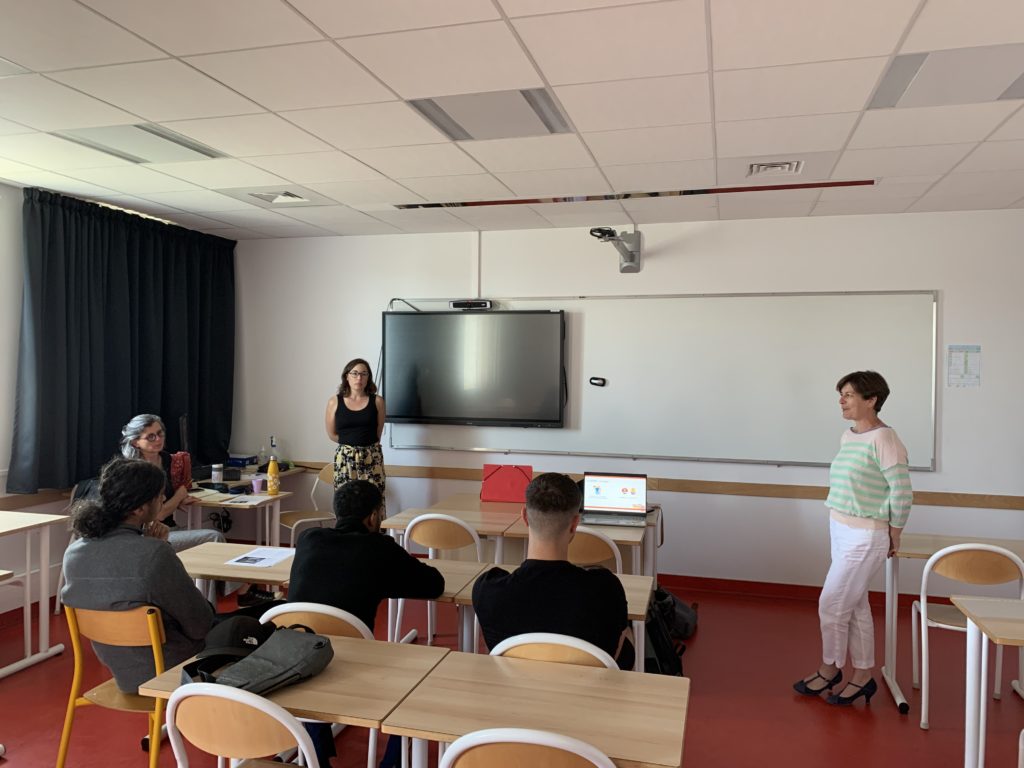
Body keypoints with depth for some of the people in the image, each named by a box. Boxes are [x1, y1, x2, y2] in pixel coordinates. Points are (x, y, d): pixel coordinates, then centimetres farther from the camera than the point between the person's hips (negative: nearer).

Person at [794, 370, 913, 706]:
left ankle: (829, 670, 21)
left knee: (831, 604, 1)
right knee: (855, 606, 15)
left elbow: (902, 493, -16)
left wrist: (893, 537, -7)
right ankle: (862, 677, 27)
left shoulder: (882, 439, -18)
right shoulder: (847, 436, 7)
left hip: (865, 536, -8)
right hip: (840, 531, 8)